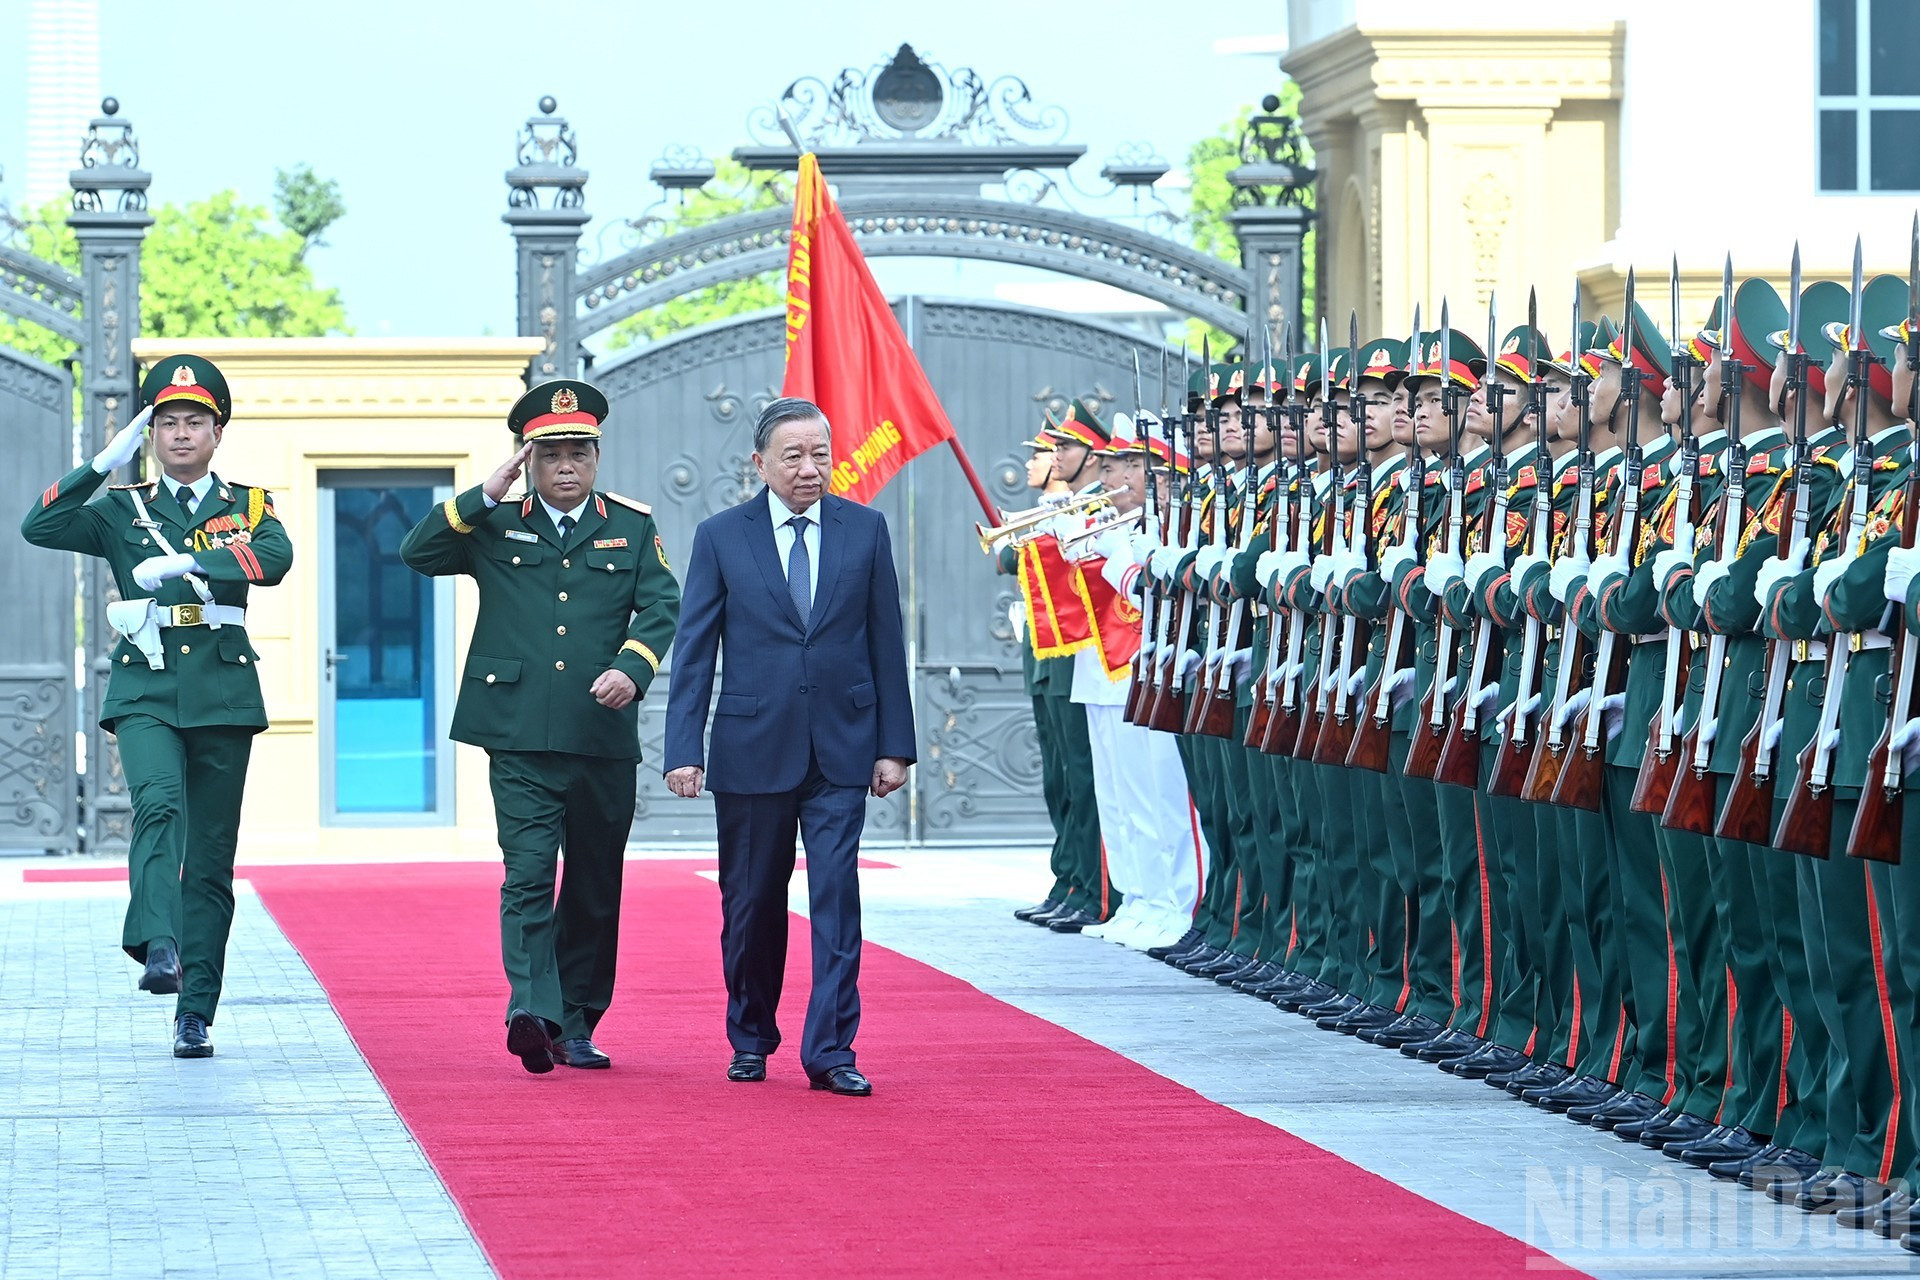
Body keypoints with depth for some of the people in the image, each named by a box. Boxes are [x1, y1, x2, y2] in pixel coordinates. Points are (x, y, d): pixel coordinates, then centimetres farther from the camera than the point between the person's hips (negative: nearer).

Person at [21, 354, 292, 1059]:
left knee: (210, 859, 2)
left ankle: (194, 1014, 6)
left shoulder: (249, 505, 12)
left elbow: (275, 559, -10)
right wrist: (103, 464, -9)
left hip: (223, 695, 1)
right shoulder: (123, 510, 13)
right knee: (158, 803, -29)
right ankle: (158, 949, -45)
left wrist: (186, 561, -23)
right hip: (147, 689, -1)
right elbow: (40, 528, -2)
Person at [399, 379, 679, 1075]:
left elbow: (660, 608, 0)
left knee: (595, 889, 9)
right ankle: (534, 1013, -25)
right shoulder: (494, 526, 9)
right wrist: (487, 495, -9)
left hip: (604, 739, 2)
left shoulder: (632, 528, 11)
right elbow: (417, 552, -2)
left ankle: (576, 1025, 19)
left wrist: (631, 669, -18)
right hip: (520, 738, -2)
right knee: (528, 877, -15)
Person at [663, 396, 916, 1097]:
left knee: (837, 897, -8)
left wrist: (893, 744, 2)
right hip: (752, 748, 0)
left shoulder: (865, 530, 4)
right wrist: (684, 749, -7)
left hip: (840, 750, 0)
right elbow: (693, 651, 1)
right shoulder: (721, 537, 1)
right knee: (752, 904, 9)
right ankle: (752, 1039, 25)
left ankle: (830, 1052, -5)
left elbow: (885, 643, 6)